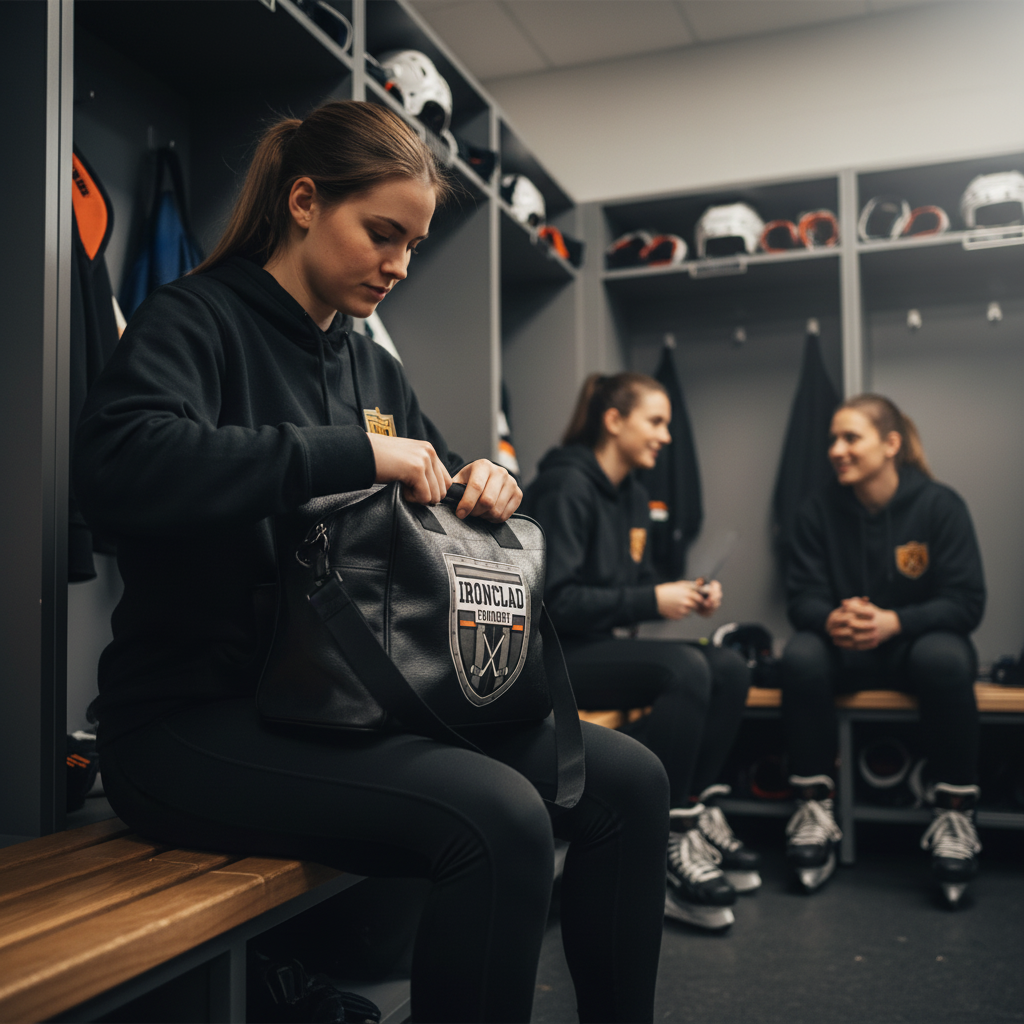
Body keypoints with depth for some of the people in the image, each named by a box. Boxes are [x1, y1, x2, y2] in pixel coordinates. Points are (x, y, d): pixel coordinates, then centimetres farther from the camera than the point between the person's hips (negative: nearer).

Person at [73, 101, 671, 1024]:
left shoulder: (373, 368, 17)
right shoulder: (196, 319, -5)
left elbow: (440, 488, 26)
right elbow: (118, 462, -27)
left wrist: (487, 483, 1)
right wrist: (355, 454, -25)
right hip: (196, 715, -7)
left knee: (628, 779, -5)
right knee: (499, 820, -30)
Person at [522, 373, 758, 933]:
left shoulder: (632, 495, 14)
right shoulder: (565, 487, -15)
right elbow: (554, 601, -22)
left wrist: (687, 592, -1)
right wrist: (652, 600, -20)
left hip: (598, 647, 9)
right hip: (549, 655, -9)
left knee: (729, 667, -9)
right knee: (684, 668, -29)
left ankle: (698, 814, 1)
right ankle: (665, 848, -20)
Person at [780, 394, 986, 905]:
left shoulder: (940, 505, -8)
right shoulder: (819, 510, -2)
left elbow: (967, 603, -12)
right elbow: (802, 596, -5)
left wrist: (892, 622, -29)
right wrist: (830, 619, -30)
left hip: (918, 640, -1)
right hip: (847, 651, 2)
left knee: (944, 658, -36)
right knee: (801, 656, -30)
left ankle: (956, 814, -20)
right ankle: (814, 806, -20)